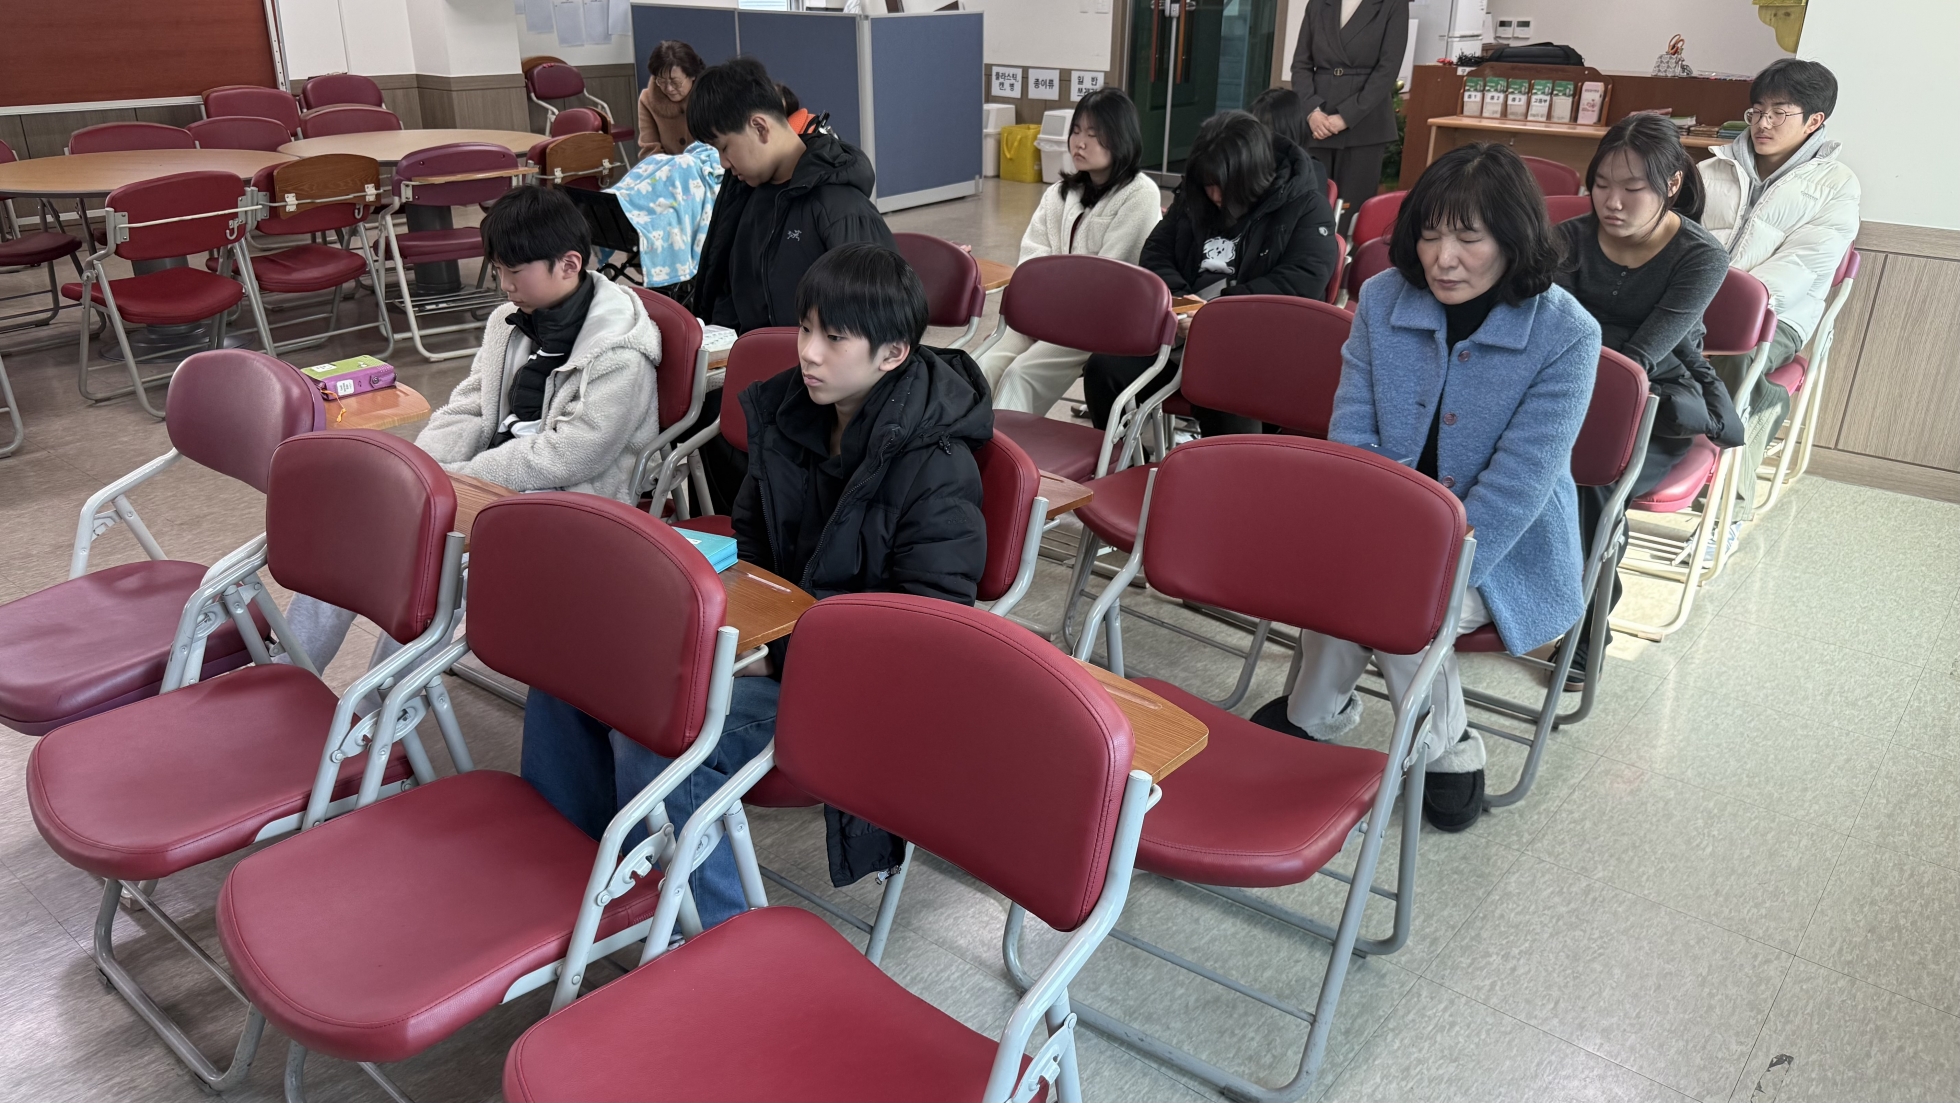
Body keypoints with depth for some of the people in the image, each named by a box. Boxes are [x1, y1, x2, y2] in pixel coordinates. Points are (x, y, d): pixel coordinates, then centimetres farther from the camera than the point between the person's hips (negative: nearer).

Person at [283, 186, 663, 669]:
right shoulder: (510, 322, 10)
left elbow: (565, 458, -20)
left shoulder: (621, 355, -16)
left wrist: (454, 477, -18)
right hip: (490, 481, 8)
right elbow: (466, 412, 10)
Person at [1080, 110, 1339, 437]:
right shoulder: (1193, 196, 17)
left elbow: (1300, 284, -13)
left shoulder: (1307, 207, 0)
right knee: (1103, 368, -18)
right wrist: (1177, 299, -5)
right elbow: (1156, 253, 18)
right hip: (1182, 327, 6)